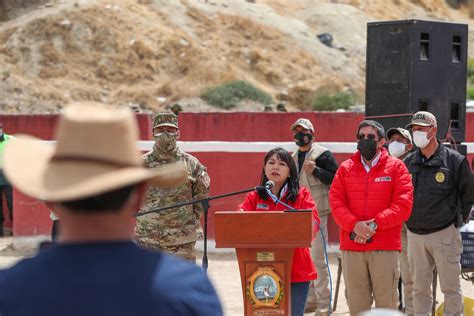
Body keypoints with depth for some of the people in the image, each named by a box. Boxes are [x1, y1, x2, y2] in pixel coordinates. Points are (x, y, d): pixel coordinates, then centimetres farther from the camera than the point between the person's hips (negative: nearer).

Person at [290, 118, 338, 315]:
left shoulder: (322, 154, -4)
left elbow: (335, 178, -13)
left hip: (316, 212, -8)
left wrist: (315, 170, -21)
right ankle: (310, 299, 19)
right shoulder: (293, 157, 18)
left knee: (317, 258, -10)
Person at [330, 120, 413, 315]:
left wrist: (375, 224, -15)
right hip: (351, 248, 2)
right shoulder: (345, 168, 12)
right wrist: (354, 225, -14)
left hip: (385, 248, -2)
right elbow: (336, 203, 4)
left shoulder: (396, 167, 4)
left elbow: (403, 205, -4)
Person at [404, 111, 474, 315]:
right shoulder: (409, 162, 7)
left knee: (450, 288, -1)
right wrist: (409, 219, 13)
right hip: (415, 235, 4)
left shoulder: (455, 160, -5)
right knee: (420, 288, 10)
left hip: (444, 234, -4)